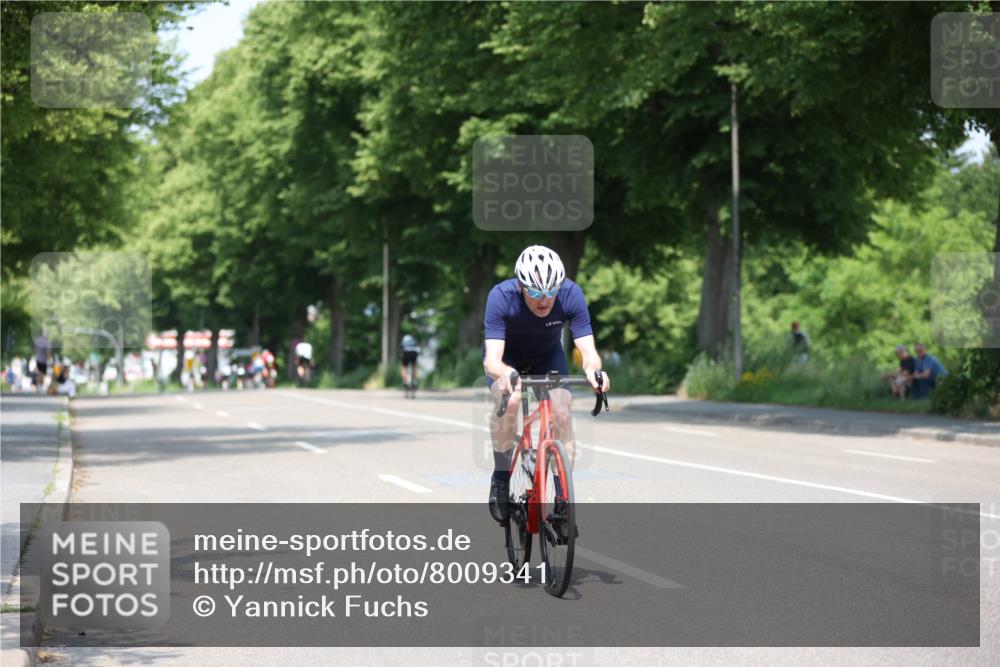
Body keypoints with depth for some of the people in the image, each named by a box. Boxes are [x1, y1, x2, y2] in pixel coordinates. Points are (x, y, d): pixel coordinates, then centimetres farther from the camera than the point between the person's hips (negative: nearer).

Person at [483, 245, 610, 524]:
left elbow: (587, 349, -34)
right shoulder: (501, 297, -36)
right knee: (508, 399, -32)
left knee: (561, 413, -20)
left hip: (548, 356, 2)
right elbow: (492, 359, -41)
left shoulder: (571, 295, -31)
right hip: (506, 359, -2)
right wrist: (504, 373, -64)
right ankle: (501, 475, -12)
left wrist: (592, 369, -57)